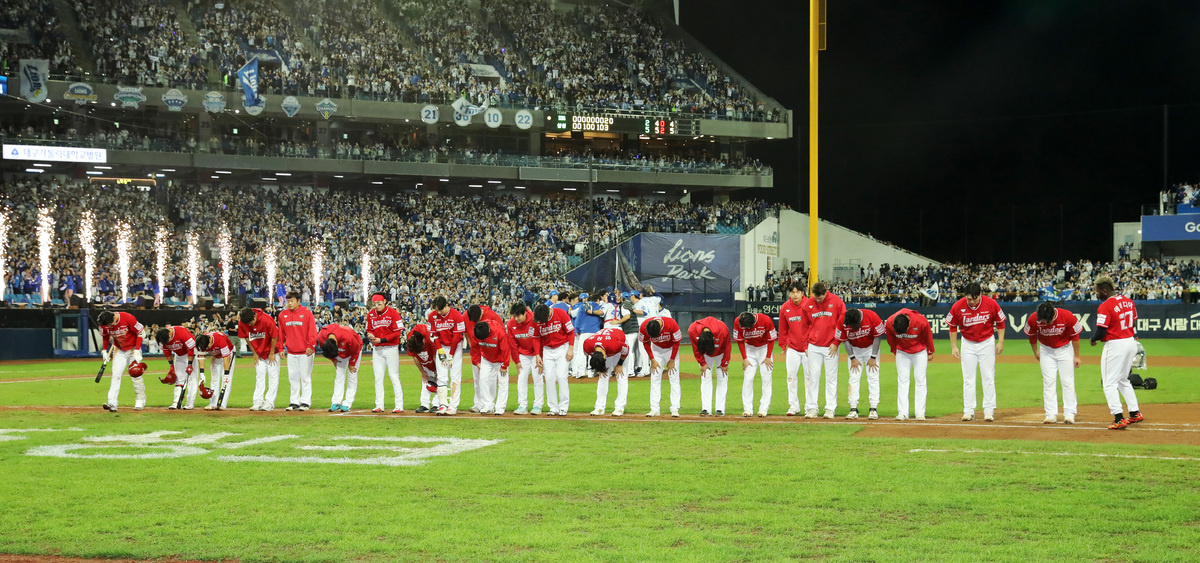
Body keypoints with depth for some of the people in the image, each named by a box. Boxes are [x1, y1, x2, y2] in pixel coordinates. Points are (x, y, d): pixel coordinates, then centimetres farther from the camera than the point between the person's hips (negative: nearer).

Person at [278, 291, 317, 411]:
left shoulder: (307, 313, -4)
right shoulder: (283, 315, 8)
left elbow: (312, 330, -7)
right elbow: (281, 333, 15)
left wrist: (311, 346, -14)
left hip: (305, 352, -4)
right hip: (291, 352, 4)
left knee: (305, 377, -1)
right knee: (292, 378, 7)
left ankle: (305, 402, 2)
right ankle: (294, 402, 12)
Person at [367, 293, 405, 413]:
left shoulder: (393, 313, -9)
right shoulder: (371, 314, 6)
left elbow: (397, 333, -12)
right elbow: (369, 330, 14)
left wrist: (381, 340, -18)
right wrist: (370, 334, -11)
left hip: (391, 348, -5)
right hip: (377, 349, 5)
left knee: (394, 376, -5)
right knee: (378, 377, 5)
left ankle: (399, 406, -2)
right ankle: (379, 405, 11)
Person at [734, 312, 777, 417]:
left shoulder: (766, 320, -27)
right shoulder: (738, 322, -21)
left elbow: (771, 339, -12)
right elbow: (740, 341, -6)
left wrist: (768, 357, -12)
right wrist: (744, 358, -8)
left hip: (764, 348, -1)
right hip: (750, 348, 2)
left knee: (766, 378, -7)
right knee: (747, 378, -6)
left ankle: (764, 409, -4)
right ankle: (747, 409, -4)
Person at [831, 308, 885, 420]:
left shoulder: (872, 317, -27)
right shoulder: (843, 321, -23)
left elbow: (877, 337, -15)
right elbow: (845, 340, -9)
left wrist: (873, 357, -15)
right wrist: (852, 358, -12)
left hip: (871, 348, -1)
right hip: (854, 350, 1)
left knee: (873, 377, -7)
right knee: (854, 378, -4)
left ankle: (874, 409, -6)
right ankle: (853, 409, -3)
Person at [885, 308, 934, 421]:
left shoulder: (921, 322, -32)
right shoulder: (890, 323, -26)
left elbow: (928, 336, -11)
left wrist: (930, 352, 0)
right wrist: (895, 351, 8)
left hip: (920, 351, -2)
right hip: (902, 352, 2)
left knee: (920, 379, -3)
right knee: (902, 380, -3)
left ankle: (920, 413, -1)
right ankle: (903, 413, -2)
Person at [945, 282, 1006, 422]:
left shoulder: (991, 304, -15)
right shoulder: (958, 306, -14)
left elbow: (1000, 322, -1)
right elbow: (953, 326, 0)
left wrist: (1000, 342, -4)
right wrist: (954, 346, -2)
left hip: (987, 343, -1)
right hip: (968, 345, 1)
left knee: (988, 377, -1)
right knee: (968, 379, 2)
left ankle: (989, 411, 4)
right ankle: (969, 411, 6)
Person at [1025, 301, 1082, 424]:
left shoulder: (1067, 317, -26)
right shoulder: (1034, 319, -23)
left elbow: (1075, 336, -11)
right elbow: (1031, 335, -1)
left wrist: (1076, 356, -5)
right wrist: (1035, 352, 10)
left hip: (1065, 349, -1)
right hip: (1046, 351, 1)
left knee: (1068, 381, -3)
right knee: (1048, 382, -3)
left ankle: (1069, 414, 2)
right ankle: (1051, 414, 0)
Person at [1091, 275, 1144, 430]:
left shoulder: (1105, 307, -18)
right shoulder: (1128, 301, 7)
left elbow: (1101, 332, -20)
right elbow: (1134, 323, 15)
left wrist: (1093, 339, 0)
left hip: (1115, 345, -8)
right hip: (1131, 342, 8)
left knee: (1109, 383, -3)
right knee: (1123, 380, 23)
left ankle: (1119, 418, -12)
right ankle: (1135, 413, 23)